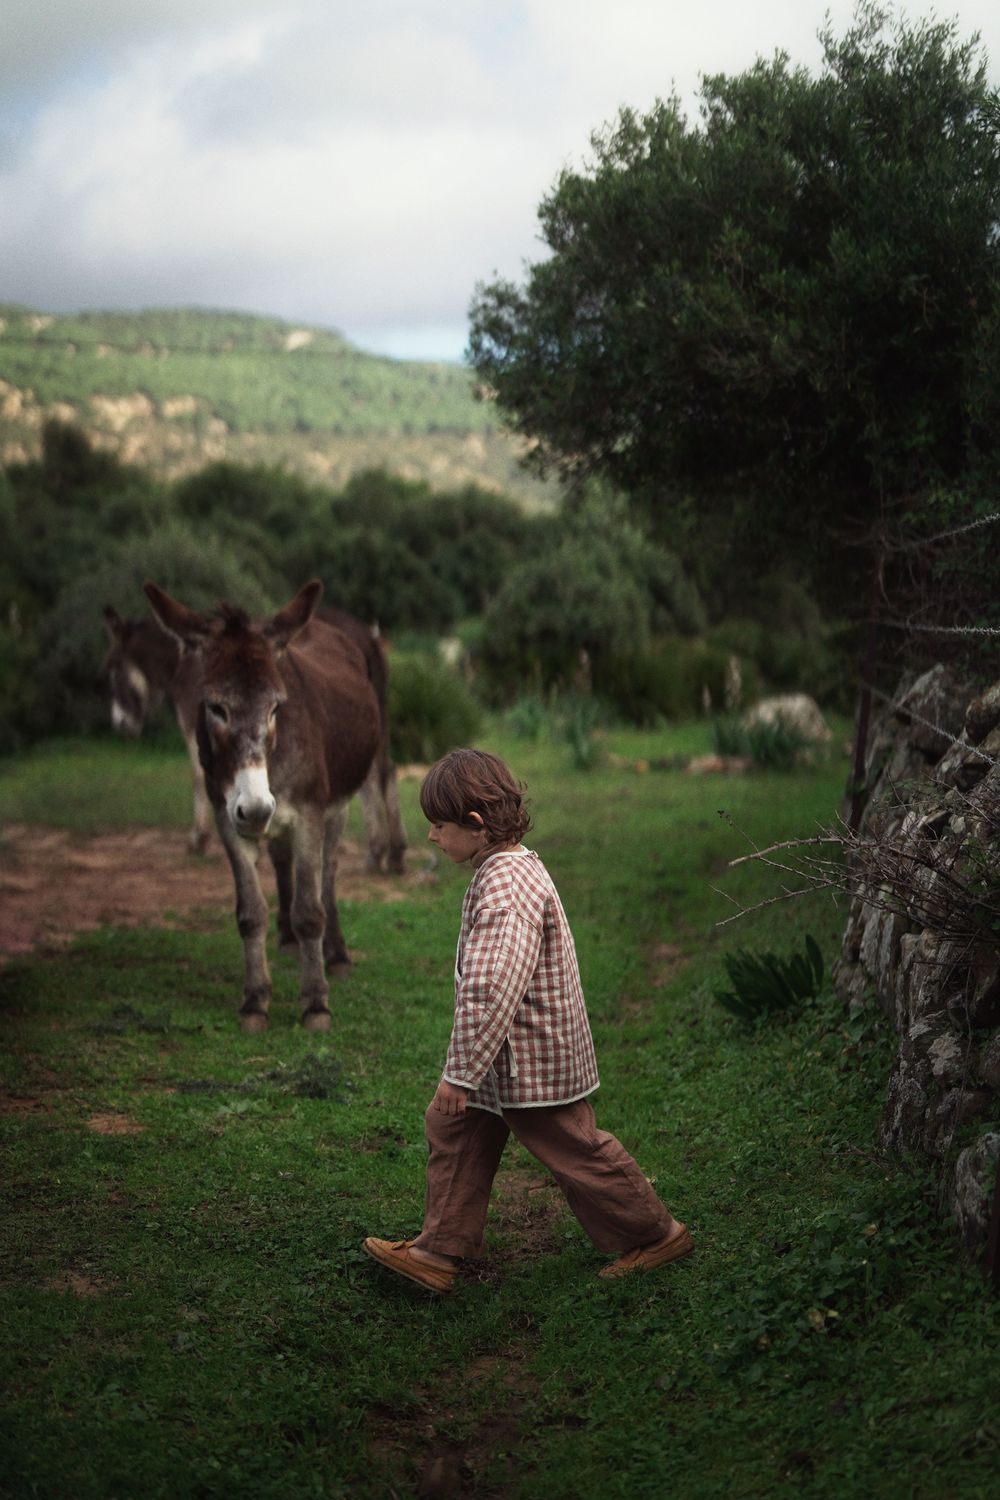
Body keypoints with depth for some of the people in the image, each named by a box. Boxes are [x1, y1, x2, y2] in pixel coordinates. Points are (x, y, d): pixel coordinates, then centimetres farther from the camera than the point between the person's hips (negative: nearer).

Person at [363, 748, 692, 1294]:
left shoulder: (505, 888, -28)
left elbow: (490, 991, -34)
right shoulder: (514, 866, 5)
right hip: (511, 1055, 10)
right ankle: (439, 1252, 19)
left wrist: (460, 1072, -28)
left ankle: (654, 1234, 23)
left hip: (530, 1059, -10)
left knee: (573, 1151, 5)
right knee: (452, 1127, 12)